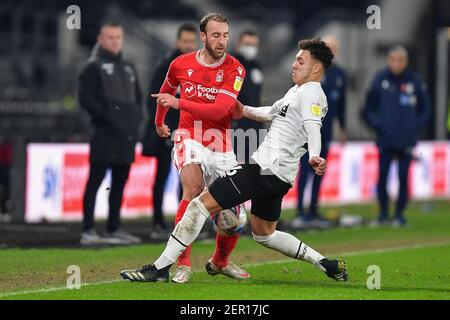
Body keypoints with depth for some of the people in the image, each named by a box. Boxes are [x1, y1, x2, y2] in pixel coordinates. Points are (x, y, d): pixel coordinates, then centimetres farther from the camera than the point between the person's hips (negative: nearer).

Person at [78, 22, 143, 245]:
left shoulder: (128, 69, 20)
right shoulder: (93, 68, -1)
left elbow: (138, 98, 26)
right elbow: (86, 98, -10)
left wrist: (136, 119, 8)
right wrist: (108, 117, -16)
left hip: (126, 136, 7)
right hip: (104, 135, -7)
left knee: (120, 183, 9)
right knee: (95, 181, -6)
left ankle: (114, 229, 16)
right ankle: (88, 231, -7)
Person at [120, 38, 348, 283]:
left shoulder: (310, 93, -10)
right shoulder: (297, 91, 20)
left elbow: (313, 127, -30)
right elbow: (270, 113, 37)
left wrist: (314, 156, -47)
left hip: (265, 169, -11)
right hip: (277, 175, 11)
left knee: (201, 204, -12)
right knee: (263, 234, 25)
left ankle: (160, 268, -13)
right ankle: (327, 264, 21)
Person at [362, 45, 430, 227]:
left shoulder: (415, 82, 1)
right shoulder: (380, 80, 1)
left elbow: (425, 110, 11)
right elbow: (368, 110, 9)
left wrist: (415, 127, -1)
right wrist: (377, 125, -4)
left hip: (407, 142, 0)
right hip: (385, 140, 0)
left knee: (403, 178, 0)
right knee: (382, 177, -1)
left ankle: (399, 215, 11)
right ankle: (383, 213, 13)